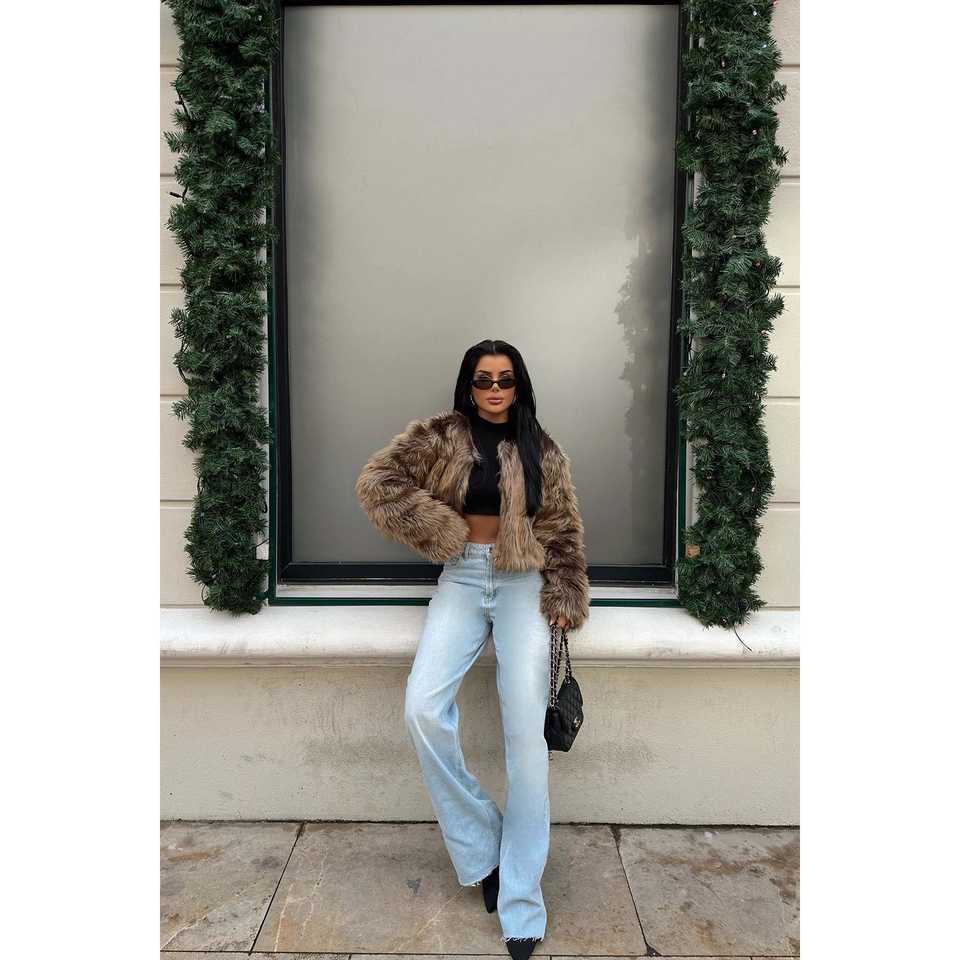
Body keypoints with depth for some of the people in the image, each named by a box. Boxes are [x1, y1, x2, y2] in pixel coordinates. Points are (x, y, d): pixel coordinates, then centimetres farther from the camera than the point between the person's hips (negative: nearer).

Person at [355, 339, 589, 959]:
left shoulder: (541, 449, 8)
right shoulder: (441, 436, 3)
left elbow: (563, 528, 11)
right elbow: (376, 480, -1)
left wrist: (565, 596, 2)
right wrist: (438, 528, -8)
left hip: (523, 583, 0)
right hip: (461, 579, 0)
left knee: (526, 729, -12)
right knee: (423, 710, -21)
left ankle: (521, 900, 0)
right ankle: (481, 849, -1)